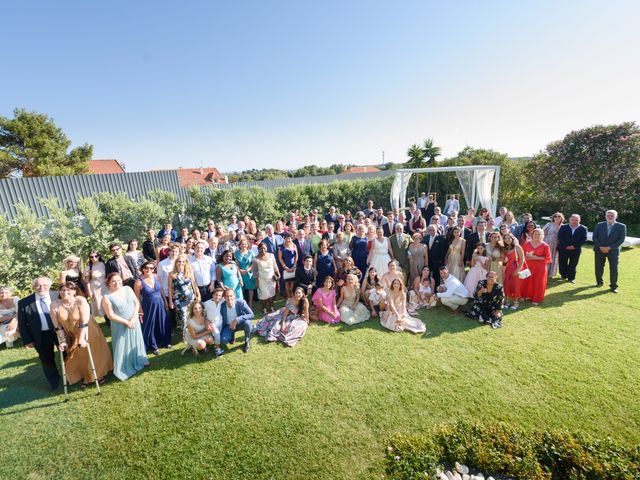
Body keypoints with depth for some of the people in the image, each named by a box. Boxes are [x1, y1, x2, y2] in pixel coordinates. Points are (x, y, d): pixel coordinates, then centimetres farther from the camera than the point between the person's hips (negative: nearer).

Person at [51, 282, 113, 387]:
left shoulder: (80, 300, -25)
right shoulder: (54, 304, -15)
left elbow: (85, 321, -26)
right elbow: (57, 326, -10)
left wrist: (82, 338, -25)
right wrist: (62, 340, -10)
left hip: (88, 333, -3)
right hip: (71, 336, 3)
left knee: (93, 355, 12)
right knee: (78, 357, 13)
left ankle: (99, 375, 34)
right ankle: (86, 378, 33)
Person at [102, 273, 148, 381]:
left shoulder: (128, 289, -3)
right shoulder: (107, 297, -14)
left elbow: (137, 303, -2)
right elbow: (111, 315, -15)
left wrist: (133, 318, -13)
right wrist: (126, 322, -16)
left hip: (134, 322, 4)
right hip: (120, 326, -4)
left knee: (136, 342, 18)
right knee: (122, 346, 6)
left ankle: (139, 361, 38)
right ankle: (123, 370, 22)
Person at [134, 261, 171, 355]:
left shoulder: (156, 277, -4)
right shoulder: (139, 282, -15)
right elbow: (137, 298, -9)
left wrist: (165, 301, 9)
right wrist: (140, 311, -9)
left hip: (160, 305, 4)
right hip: (148, 307, -4)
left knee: (163, 323, 16)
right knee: (150, 325, 11)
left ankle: (165, 342, 37)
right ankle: (153, 346, 29)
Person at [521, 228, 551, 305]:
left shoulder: (545, 246, -7)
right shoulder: (527, 244, 1)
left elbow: (547, 258, -7)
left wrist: (536, 257, -16)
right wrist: (526, 257, -13)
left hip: (539, 268, -2)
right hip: (528, 266, 2)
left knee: (538, 283, 6)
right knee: (526, 281, 6)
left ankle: (536, 299, 19)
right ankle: (525, 296, 24)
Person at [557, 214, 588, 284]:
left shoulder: (583, 228, 5)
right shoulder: (563, 227, 4)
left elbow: (584, 239, -1)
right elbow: (559, 237, -2)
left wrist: (574, 246, -12)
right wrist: (566, 246, -12)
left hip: (575, 250, 0)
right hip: (563, 249, 0)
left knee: (573, 265, 3)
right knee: (562, 263, 6)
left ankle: (571, 278, 12)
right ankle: (563, 276, 23)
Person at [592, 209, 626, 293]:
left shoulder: (621, 226, -1)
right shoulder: (599, 225, 2)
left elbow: (621, 239, -5)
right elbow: (595, 237, 1)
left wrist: (610, 248, -14)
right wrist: (600, 247, -12)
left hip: (613, 250, -1)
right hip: (600, 250, 1)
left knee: (614, 268, -2)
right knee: (599, 267, 7)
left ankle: (613, 286, 7)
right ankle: (599, 282, 24)